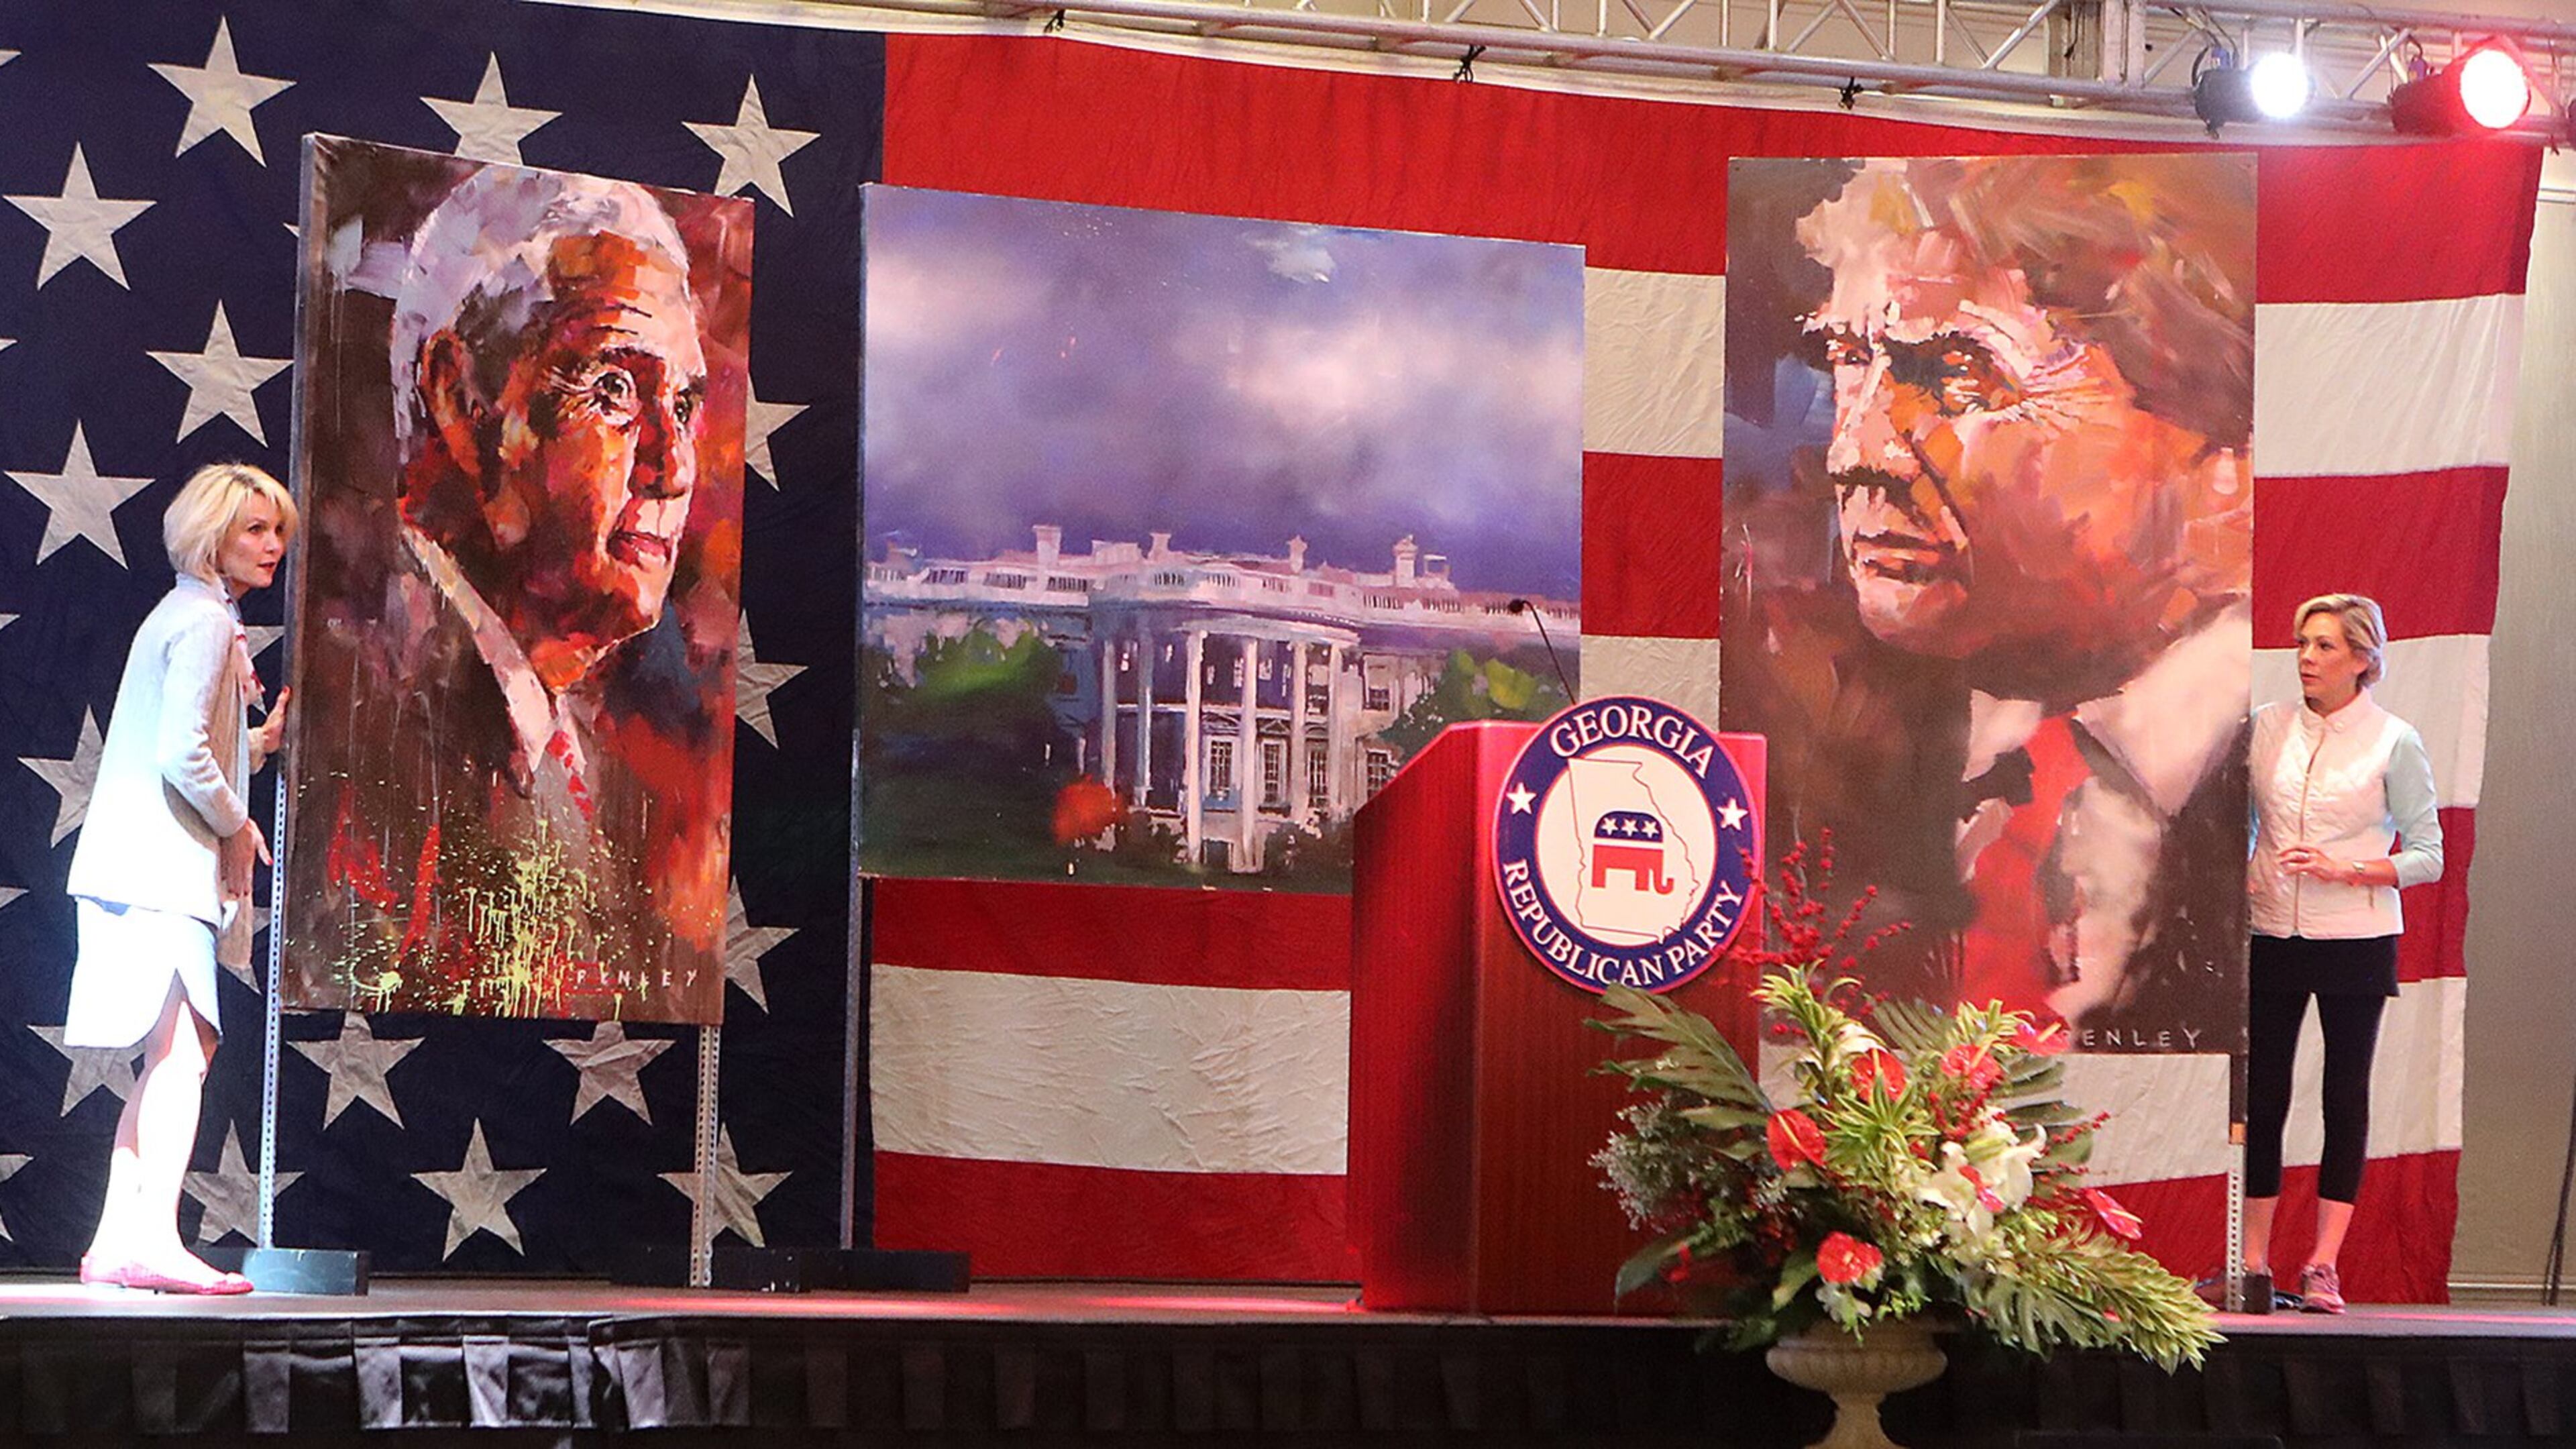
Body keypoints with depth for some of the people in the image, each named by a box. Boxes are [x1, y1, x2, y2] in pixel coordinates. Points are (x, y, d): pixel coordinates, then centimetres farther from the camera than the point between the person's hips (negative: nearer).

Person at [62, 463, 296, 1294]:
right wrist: (236, 826, -9)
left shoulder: (191, 616, 20)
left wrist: (265, 740, 16)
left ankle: (117, 1240, 12)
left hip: (148, 866, 10)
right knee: (182, 1050, -14)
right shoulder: (206, 623, -11)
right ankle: (155, 1239, -19)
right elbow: (183, 756, -21)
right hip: (163, 867, -10)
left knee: (181, 1054, 11)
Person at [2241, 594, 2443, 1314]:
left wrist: (2346, 870, -15)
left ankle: (2323, 1265, 4)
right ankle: (2252, 1262, 9)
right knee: (2260, 1094, 3)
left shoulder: (2394, 742, -3)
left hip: (2357, 938, -3)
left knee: (2346, 1096, 0)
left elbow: (2428, 855, -1)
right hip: (2270, 934, 3)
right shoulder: (2264, 727, 5)